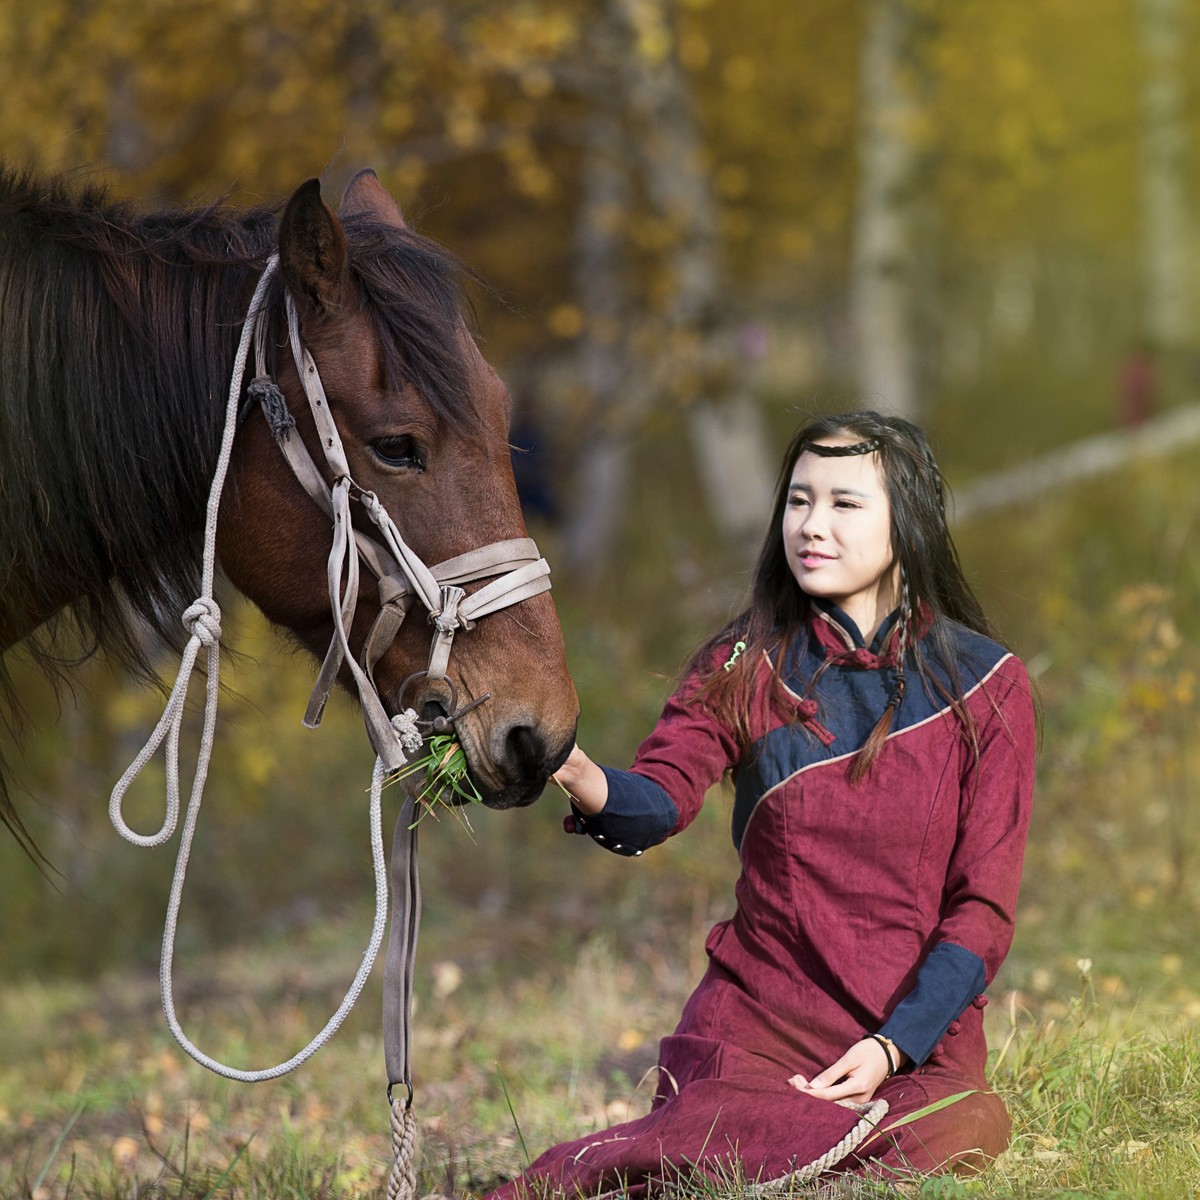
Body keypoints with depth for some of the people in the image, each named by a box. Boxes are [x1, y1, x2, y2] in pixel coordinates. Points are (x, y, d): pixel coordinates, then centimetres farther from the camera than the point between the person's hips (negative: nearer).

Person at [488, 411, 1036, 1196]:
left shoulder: (986, 685, 2)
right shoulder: (745, 666, 6)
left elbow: (984, 905, 0)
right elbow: (657, 801, -10)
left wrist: (891, 1047, -12)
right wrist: (581, 778, -34)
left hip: (919, 1035, 3)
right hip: (758, 1023, -3)